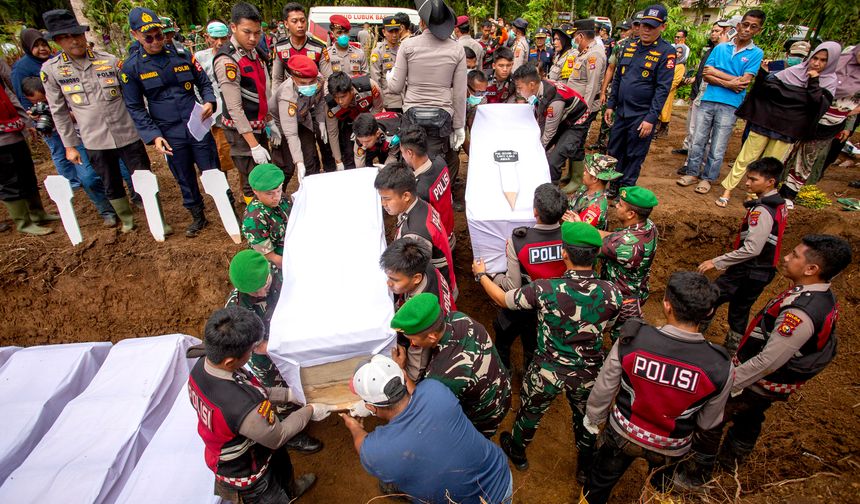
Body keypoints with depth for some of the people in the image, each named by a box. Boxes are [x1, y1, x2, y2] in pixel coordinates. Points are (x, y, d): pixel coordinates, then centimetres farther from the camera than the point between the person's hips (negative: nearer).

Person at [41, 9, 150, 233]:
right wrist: (69, 145, 6)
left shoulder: (110, 60, -1)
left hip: (128, 134, -1)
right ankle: (126, 218, 33)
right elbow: (59, 111, 6)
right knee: (111, 185, 13)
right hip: (95, 141, 1)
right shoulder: (51, 69, 1)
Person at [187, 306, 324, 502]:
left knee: (282, 464, 36)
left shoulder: (201, 366, -23)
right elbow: (277, 437, -24)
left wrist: (287, 394, -5)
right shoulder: (244, 408, -46)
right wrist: (309, 411, -11)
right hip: (244, 474, -7)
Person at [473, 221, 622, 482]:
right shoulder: (612, 293, -21)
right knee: (586, 419, 30)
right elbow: (606, 326, 1)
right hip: (588, 374, 2)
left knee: (530, 412, 27)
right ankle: (585, 467, 56)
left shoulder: (544, 289, -29)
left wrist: (481, 274, 6)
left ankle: (517, 452, 56)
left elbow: (503, 299, -10)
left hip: (547, 372, -2)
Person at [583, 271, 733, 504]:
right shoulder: (720, 367, -28)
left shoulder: (631, 340, -31)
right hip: (671, 448, 1)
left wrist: (593, 418, 4)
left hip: (623, 433, -1)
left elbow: (604, 388, -16)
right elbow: (708, 421, -9)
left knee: (601, 479, 29)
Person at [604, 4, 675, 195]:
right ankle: (613, 187, 28)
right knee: (614, 153, 13)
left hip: (642, 116, -5)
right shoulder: (629, 46, 9)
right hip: (621, 112, 6)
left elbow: (662, 89, -13)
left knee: (634, 158, 4)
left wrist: (651, 118, -19)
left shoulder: (666, 52, -8)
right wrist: (610, 105, 10)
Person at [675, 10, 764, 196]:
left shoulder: (756, 53, 2)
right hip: (707, 101, 2)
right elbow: (706, 75, 0)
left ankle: (707, 178, 15)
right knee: (698, 141, 6)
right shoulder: (720, 48, 8)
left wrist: (716, 72, -6)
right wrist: (729, 82, -10)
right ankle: (693, 173, 19)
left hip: (729, 106, -2)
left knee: (717, 148, 3)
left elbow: (744, 83, -8)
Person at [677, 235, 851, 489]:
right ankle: (731, 459, 51)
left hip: (759, 382, -9)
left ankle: (697, 475, 22)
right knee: (749, 418, 28)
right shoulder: (822, 297, -5)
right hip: (774, 384, 9)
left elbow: (768, 362, -34)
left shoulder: (801, 313, -36)